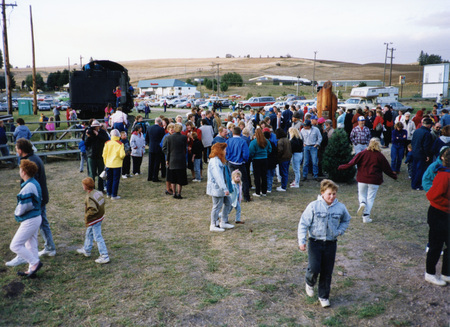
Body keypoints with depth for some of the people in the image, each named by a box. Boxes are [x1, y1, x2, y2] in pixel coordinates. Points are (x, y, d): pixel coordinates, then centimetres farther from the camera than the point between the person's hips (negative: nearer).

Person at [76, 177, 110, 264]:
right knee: (89, 234, 28)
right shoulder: (98, 193, -2)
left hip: (94, 221, -10)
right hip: (100, 217, 10)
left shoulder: (89, 197, -27)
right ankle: (86, 250, 46)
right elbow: (103, 202, 8)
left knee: (98, 238, -2)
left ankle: (105, 256, 4)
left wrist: (87, 216, -18)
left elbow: (93, 210, -34)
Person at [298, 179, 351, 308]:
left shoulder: (340, 207, -1)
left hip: (331, 243, 3)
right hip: (315, 242, -2)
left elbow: (346, 220, 21)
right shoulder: (313, 206, -11)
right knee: (314, 269, -11)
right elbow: (303, 224, -6)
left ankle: (324, 296, 27)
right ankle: (309, 283, 24)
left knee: (327, 272, 8)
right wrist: (301, 241, -9)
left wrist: (340, 231, 4)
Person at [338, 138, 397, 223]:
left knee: (361, 195, 18)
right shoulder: (380, 156, -4)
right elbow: (386, 168, 3)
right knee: (370, 198, 8)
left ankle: (362, 203, -15)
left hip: (362, 179, 1)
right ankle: (366, 217, 5)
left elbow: (352, 162, -6)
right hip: (374, 181, -1)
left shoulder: (363, 153, -4)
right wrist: (394, 176, 18)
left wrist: (342, 167, 4)